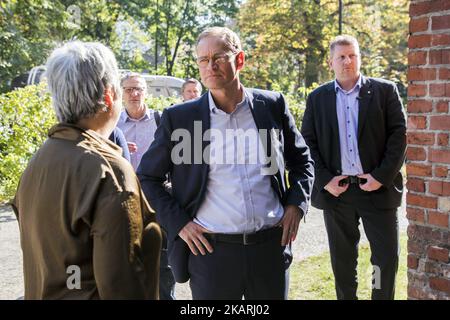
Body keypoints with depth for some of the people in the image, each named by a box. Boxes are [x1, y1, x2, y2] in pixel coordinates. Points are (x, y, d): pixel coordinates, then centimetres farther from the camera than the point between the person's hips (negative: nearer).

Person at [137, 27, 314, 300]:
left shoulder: (272, 106, 2)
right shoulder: (179, 118, -3)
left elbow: (301, 159, 15)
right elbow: (147, 177, 5)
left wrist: (296, 204, 2)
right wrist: (178, 223, -5)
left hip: (271, 246, 2)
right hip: (211, 251, -1)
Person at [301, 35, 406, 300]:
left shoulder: (385, 91, 2)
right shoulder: (317, 98, 7)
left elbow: (399, 134, -2)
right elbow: (308, 142, 5)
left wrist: (382, 176, -11)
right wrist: (325, 180, -7)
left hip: (378, 188, -1)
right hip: (336, 189, 2)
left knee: (387, 257, 3)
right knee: (342, 259, 12)